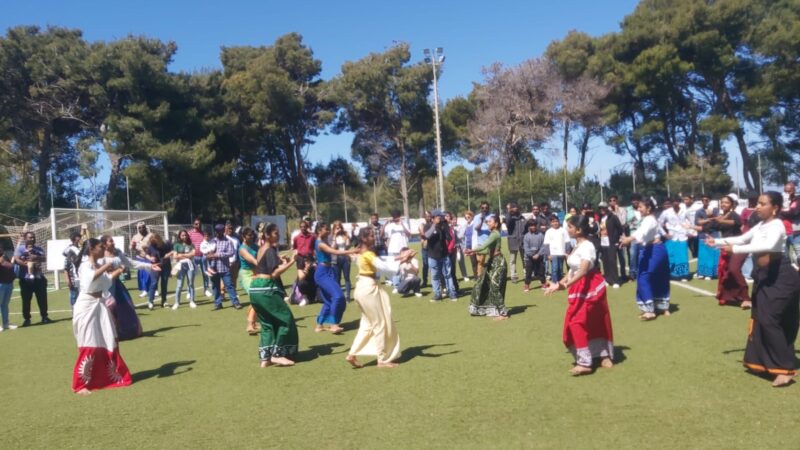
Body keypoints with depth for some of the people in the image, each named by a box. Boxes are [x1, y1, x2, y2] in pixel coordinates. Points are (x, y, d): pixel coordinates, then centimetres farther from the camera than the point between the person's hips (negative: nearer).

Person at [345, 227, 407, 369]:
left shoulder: (365, 253, 13)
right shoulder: (368, 254, -18)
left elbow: (382, 264, 12)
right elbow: (384, 267, -25)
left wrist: (398, 258, 5)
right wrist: (401, 261, -23)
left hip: (364, 288, 10)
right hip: (369, 289, -10)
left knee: (368, 324, 16)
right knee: (380, 324, 1)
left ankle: (352, 354, 14)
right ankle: (383, 359, 11)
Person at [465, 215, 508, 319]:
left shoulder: (495, 234, -15)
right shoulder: (493, 234, 15)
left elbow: (484, 246, -25)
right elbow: (488, 250, 18)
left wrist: (472, 250, -13)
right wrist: (475, 252, 11)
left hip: (497, 263, -10)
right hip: (492, 262, 10)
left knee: (495, 287, -8)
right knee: (482, 284, 14)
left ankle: (503, 313, -1)